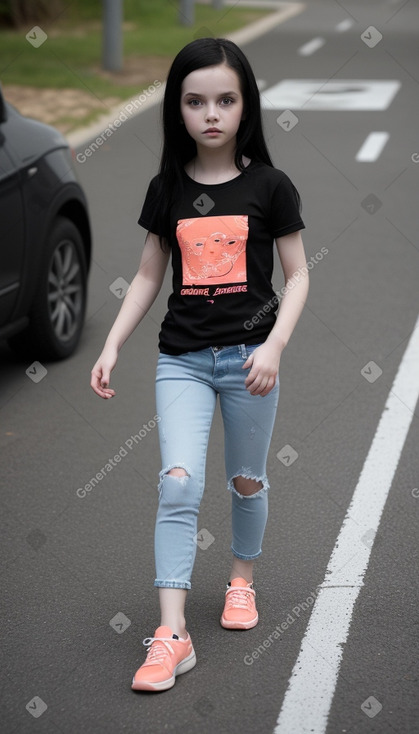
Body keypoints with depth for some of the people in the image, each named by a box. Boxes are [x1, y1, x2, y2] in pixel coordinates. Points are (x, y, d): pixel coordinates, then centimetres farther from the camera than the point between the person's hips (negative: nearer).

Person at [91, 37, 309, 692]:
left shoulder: (270, 187, -3)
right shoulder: (167, 190, 4)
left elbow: (297, 275, -1)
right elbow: (149, 277, 10)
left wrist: (274, 346, -14)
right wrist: (111, 347, 3)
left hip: (248, 356, -1)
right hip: (182, 359, 1)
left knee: (247, 482, 13)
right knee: (178, 484, -12)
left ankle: (243, 577, 40)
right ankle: (172, 635, -13)